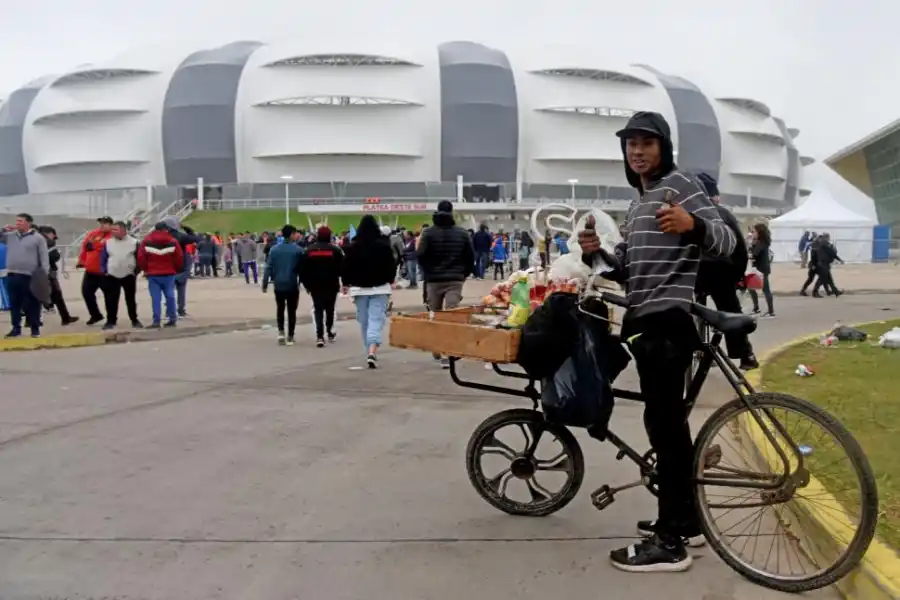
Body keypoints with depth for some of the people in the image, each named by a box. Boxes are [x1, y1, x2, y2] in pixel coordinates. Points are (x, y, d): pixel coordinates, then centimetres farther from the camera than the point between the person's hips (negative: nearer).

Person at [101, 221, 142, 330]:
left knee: (131, 299, 9)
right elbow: (104, 258, 7)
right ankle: (111, 321, 8)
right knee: (111, 300, 0)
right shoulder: (108, 243, 2)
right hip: (112, 276, 1)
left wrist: (135, 271, -5)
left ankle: (134, 320, 20)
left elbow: (138, 258, 1)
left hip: (129, 275, -1)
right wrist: (105, 271, -1)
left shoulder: (133, 242, -3)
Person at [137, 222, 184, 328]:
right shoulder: (173, 241, -2)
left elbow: (140, 258, 0)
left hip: (153, 274, 0)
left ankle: (156, 321, -6)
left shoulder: (147, 241, 0)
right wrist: (177, 270, 17)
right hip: (169, 274, 0)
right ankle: (172, 318, 8)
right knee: (170, 296, 8)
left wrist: (145, 269, 16)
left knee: (155, 298, -1)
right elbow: (179, 258, 0)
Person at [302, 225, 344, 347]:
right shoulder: (335, 250, -4)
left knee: (318, 309, 2)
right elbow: (342, 268, -7)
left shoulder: (309, 250, 2)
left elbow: (303, 270, 3)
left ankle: (320, 336, -11)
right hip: (331, 285, -1)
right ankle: (330, 332, 28)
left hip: (315, 286, 1)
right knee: (330, 308, 16)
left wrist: (306, 284, 11)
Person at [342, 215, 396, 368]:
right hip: (380, 288, -1)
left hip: (359, 288, 1)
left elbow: (346, 268, 0)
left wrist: (346, 284, 14)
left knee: (364, 321, 12)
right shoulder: (384, 245, -5)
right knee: (376, 320, -6)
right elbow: (392, 266, 1)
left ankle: (371, 352, 21)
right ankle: (372, 352, -23)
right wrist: (389, 281, 17)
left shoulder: (352, 247, -4)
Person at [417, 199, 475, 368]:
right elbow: (471, 257, 3)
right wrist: (464, 274, 15)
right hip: (455, 280, 0)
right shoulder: (462, 233, 3)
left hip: (434, 280, 0)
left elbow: (420, 255, -10)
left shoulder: (428, 232, -3)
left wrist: (428, 272, 6)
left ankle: (437, 351, 26)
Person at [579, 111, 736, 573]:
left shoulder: (680, 185, -7)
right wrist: (596, 255, 1)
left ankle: (670, 543, -5)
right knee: (669, 421, 14)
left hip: (668, 321, -10)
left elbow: (727, 242, -18)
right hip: (646, 322, 10)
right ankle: (685, 518, 25)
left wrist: (692, 225, -38)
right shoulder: (638, 202, 21)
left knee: (663, 423, -9)